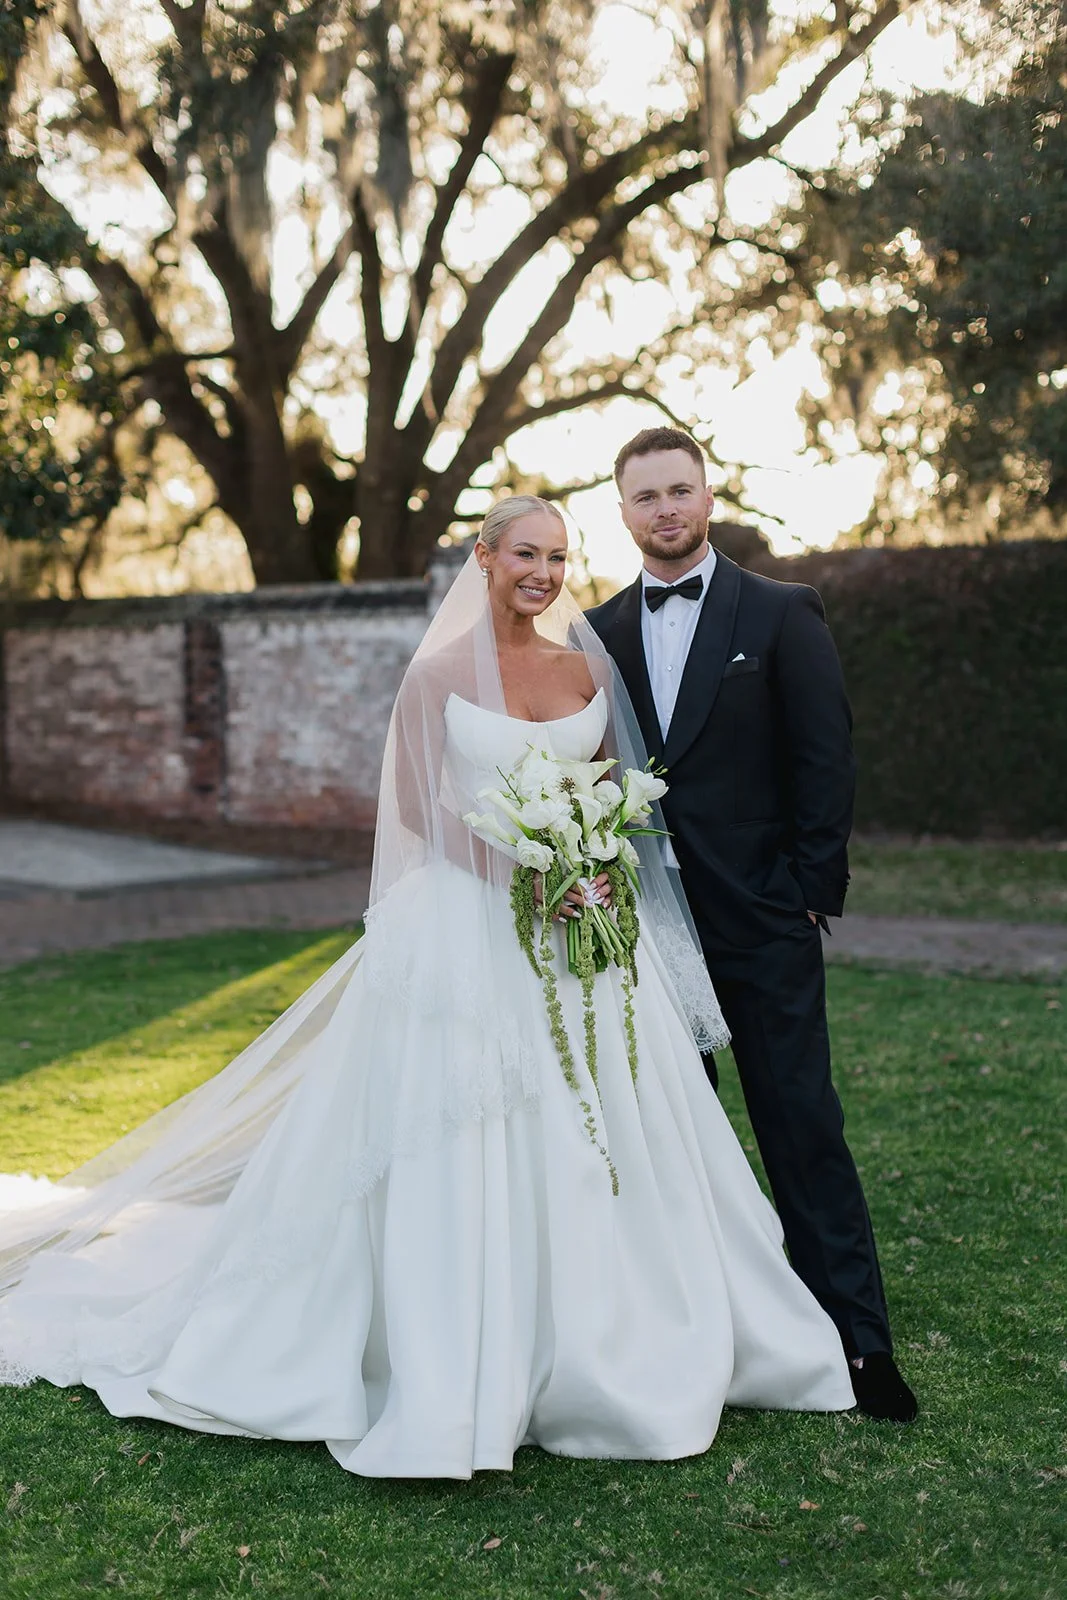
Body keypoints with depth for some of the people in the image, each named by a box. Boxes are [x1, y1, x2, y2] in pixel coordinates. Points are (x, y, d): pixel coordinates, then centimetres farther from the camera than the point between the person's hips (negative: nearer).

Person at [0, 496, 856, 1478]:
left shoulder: (589, 668, 8)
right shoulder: (441, 673, -4)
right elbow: (414, 807, -3)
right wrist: (514, 866, -16)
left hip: (581, 928, 4)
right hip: (469, 928, -4)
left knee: (597, 1137, 8)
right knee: (458, 1146, -2)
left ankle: (605, 1349, 25)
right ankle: (451, 1384, 11)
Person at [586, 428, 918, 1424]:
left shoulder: (782, 615, 0)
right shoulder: (599, 634, 9)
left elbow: (827, 762, -3)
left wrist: (813, 893, -8)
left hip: (763, 925, -3)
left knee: (802, 1126, -2)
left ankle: (857, 1338, 6)